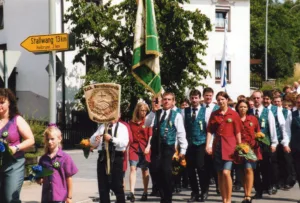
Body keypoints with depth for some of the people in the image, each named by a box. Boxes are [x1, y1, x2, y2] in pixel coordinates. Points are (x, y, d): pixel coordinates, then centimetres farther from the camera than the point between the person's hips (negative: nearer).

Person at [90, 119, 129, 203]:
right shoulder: (102, 127, 16)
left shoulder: (122, 127, 3)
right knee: (103, 185, 7)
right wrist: (95, 139, -9)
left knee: (117, 185, -1)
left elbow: (124, 142, -13)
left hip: (116, 158, -4)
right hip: (102, 157, 4)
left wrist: (111, 139, -22)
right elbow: (92, 143, 13)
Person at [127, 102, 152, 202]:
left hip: (144, 148, -1)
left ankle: (145, 193, 15)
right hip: (133, 147, 1)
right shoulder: (131, 123, 8)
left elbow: (150, 136, -3)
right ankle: (131, 192, -20)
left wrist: (148, 147, -14)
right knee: (133, 168, -12)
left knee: (145, 170, 6)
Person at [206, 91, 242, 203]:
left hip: (229, 145, -4)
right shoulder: (214, 114, 6)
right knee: (220, 174, 7)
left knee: (226, 172, -16)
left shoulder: (234, 114, -2)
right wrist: (208, 145, -6)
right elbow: (210, 131, 5)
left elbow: (238, 132, -1)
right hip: (217, 145, 4)